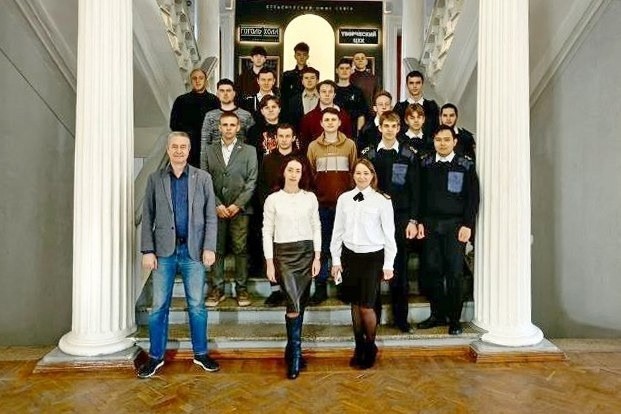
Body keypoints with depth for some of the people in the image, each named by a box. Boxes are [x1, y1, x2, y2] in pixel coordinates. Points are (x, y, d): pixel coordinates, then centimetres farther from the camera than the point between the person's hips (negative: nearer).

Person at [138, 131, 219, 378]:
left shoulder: (203, 178, 4)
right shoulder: (155, 179, 6)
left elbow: (211, 217, 1)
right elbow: (147, 217, 4)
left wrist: (209, 248, -7)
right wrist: (147, 251, -3)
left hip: (193, 251, 0)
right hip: (164, 251, 1)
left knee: (197, 305, 8)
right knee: (159, 306, 7)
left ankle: (200, 354, 23)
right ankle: (156, 357, 21)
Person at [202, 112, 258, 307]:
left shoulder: (249, 151, 6)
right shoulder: (209, 151, 10)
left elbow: (252, 181, 0)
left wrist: (237, 205, -9)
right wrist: (217, 205, -6)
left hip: (240, 209, -1)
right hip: (216, 209, 2)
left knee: (240, 249, 0)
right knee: (216, 249, 4)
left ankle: (241, 288, 10)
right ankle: (217, 289, 13)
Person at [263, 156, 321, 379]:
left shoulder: (310, 197, 5)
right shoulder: (273, 199, 0)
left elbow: (316, 228, 8)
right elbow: (267, 232, 1)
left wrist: (317, 257, 1)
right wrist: (269, 263, -3)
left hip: (306, 252, 3)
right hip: (283, 253, -2)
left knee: (300, 304, 7)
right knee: (294, 303, -14)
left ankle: (292, 350, 22)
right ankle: (295, 353, 1)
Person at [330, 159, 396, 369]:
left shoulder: (382, 201, -7)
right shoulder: (344, 199, 2)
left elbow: (389, 234, -3)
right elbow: (338, 231, 7)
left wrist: (388, 265, -3)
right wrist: (336, 260, 7)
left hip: (372, 257, -3)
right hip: (350, 255, 3)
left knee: (366, 306, -2)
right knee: (355, 304, 11)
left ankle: (370, 347, 23)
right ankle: (359, 347, 28)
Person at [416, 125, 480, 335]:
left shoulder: (466, 165, 2)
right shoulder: (426, 164, 8)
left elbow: (473, 198, -1)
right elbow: (420, 195, 8)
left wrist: (467, 225, -9)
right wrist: (420, 221, 1)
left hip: (455, 225, -2)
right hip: (430, 224, 3)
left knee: (455, 272, 0)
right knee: (432, 269, 5)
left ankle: (455, 319, 11)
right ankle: (437, 314, 18)